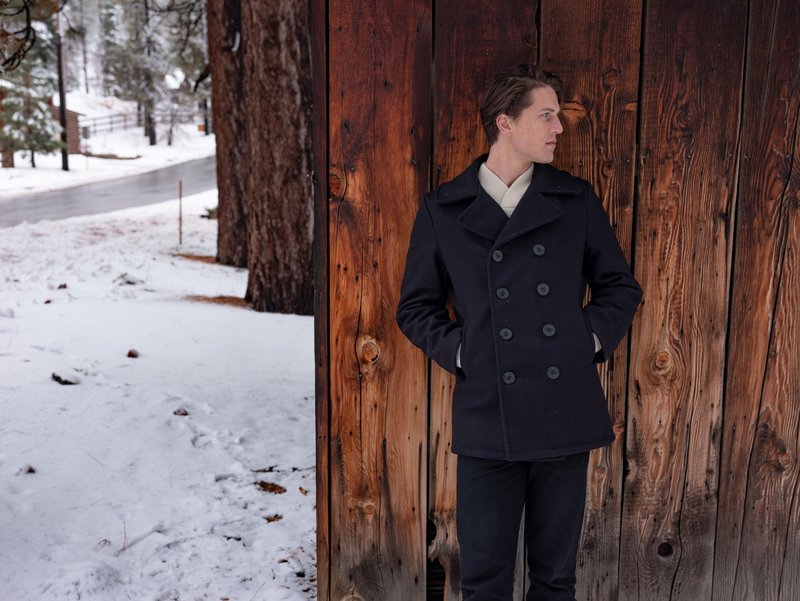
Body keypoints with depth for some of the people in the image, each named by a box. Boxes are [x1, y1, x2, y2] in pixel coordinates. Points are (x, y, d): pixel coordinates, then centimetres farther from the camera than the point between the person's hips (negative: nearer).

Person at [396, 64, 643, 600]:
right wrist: (459, 352, -5)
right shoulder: (442, 210, 2)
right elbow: (416, 308, 8)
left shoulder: (577, 200, 6)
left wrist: (592, 339, -1)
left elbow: (621, 288, 14)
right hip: (487, 416, -1)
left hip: (566, 413, 2)